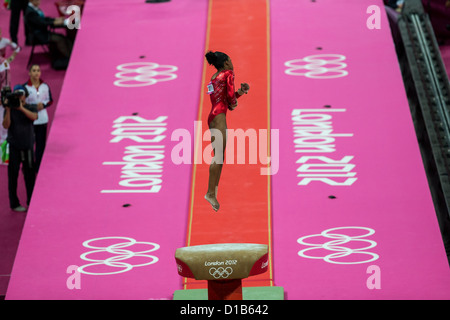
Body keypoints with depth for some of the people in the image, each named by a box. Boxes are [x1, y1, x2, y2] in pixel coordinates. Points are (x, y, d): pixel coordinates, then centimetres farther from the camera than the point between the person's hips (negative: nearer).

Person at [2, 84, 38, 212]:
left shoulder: (30, 108, 3)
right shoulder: (10, 109, 0)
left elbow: (34, 117, -19)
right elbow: (6, 125, -12)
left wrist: (21, 108, -30)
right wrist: (8, 110, -22)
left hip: (28, 146, 1)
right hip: (14, 147, -1)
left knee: (30, 175, 8)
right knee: (13, 175, 1)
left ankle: (31, 202, 20)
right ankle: (14, 204, 8)